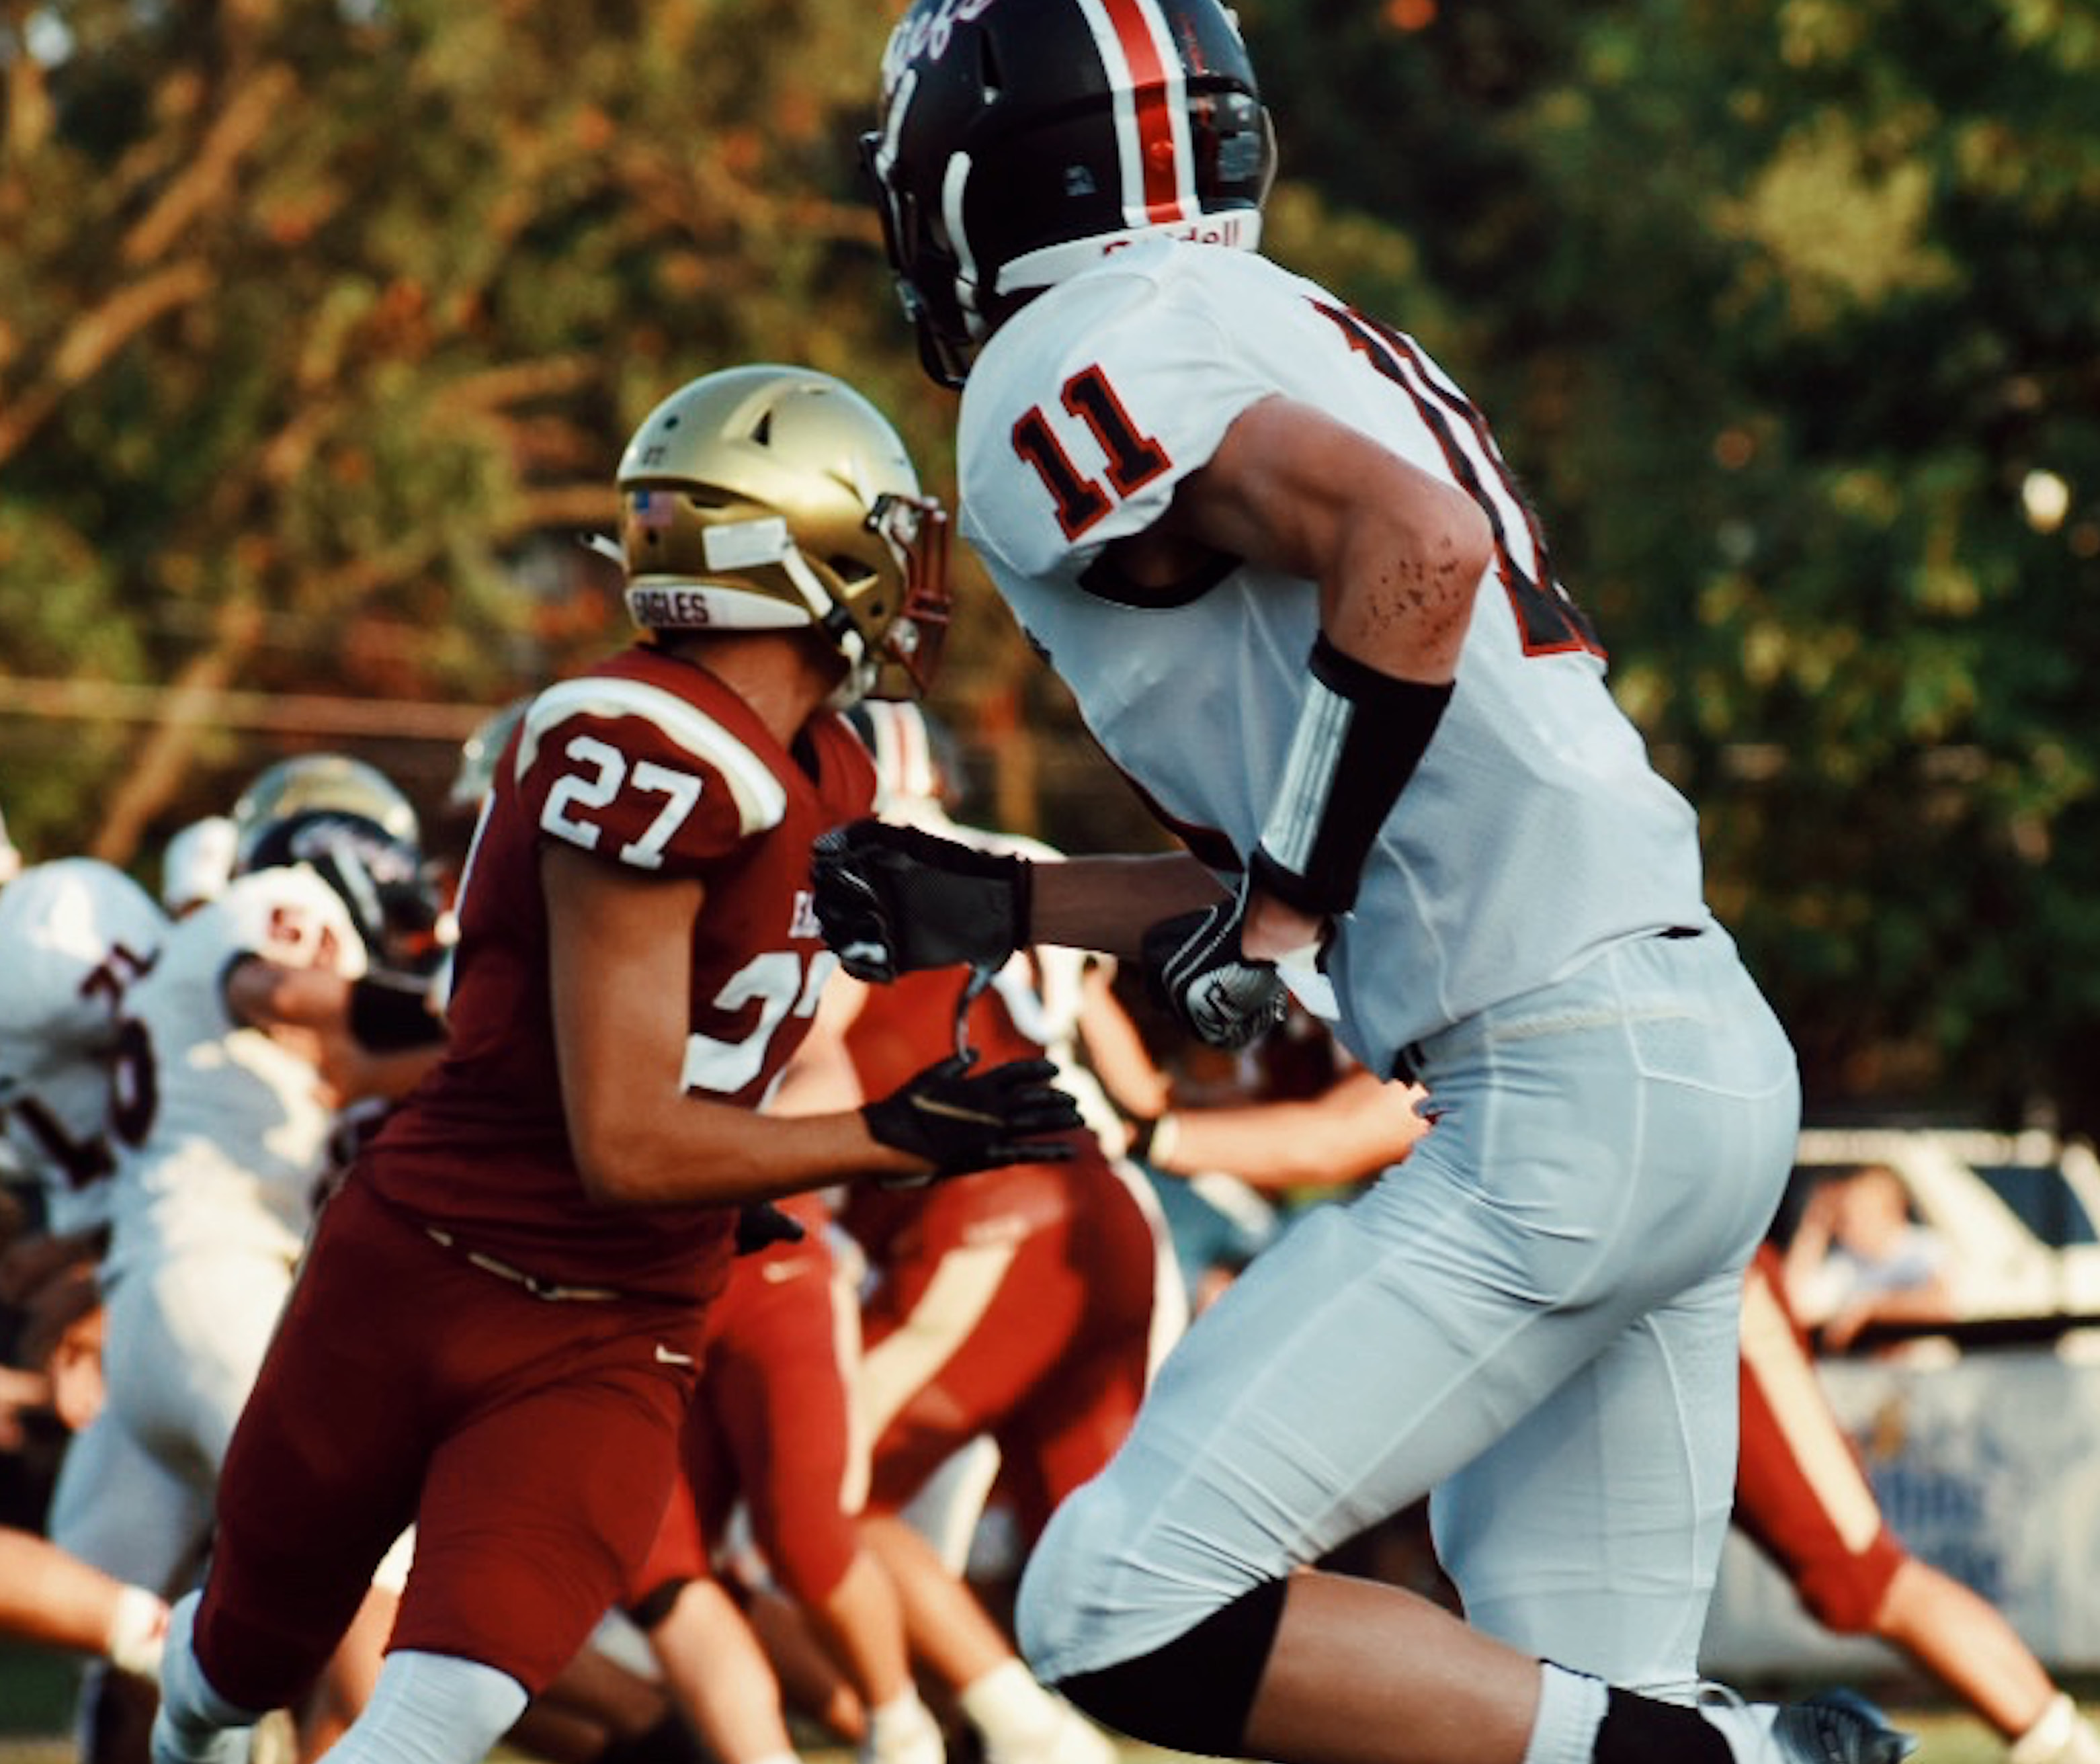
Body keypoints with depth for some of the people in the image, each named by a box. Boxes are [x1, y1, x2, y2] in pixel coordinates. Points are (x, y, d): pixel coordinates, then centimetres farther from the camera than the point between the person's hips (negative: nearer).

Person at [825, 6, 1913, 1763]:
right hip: (1708, 1064, 9)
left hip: (1560, 1099, -9)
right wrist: (1002, 912, 24)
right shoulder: (1279, 340, 22)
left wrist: (1285, 902, -14)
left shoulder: (1069, 367, -6)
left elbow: (1419, 545, -23)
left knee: (1130, 1612, -9)